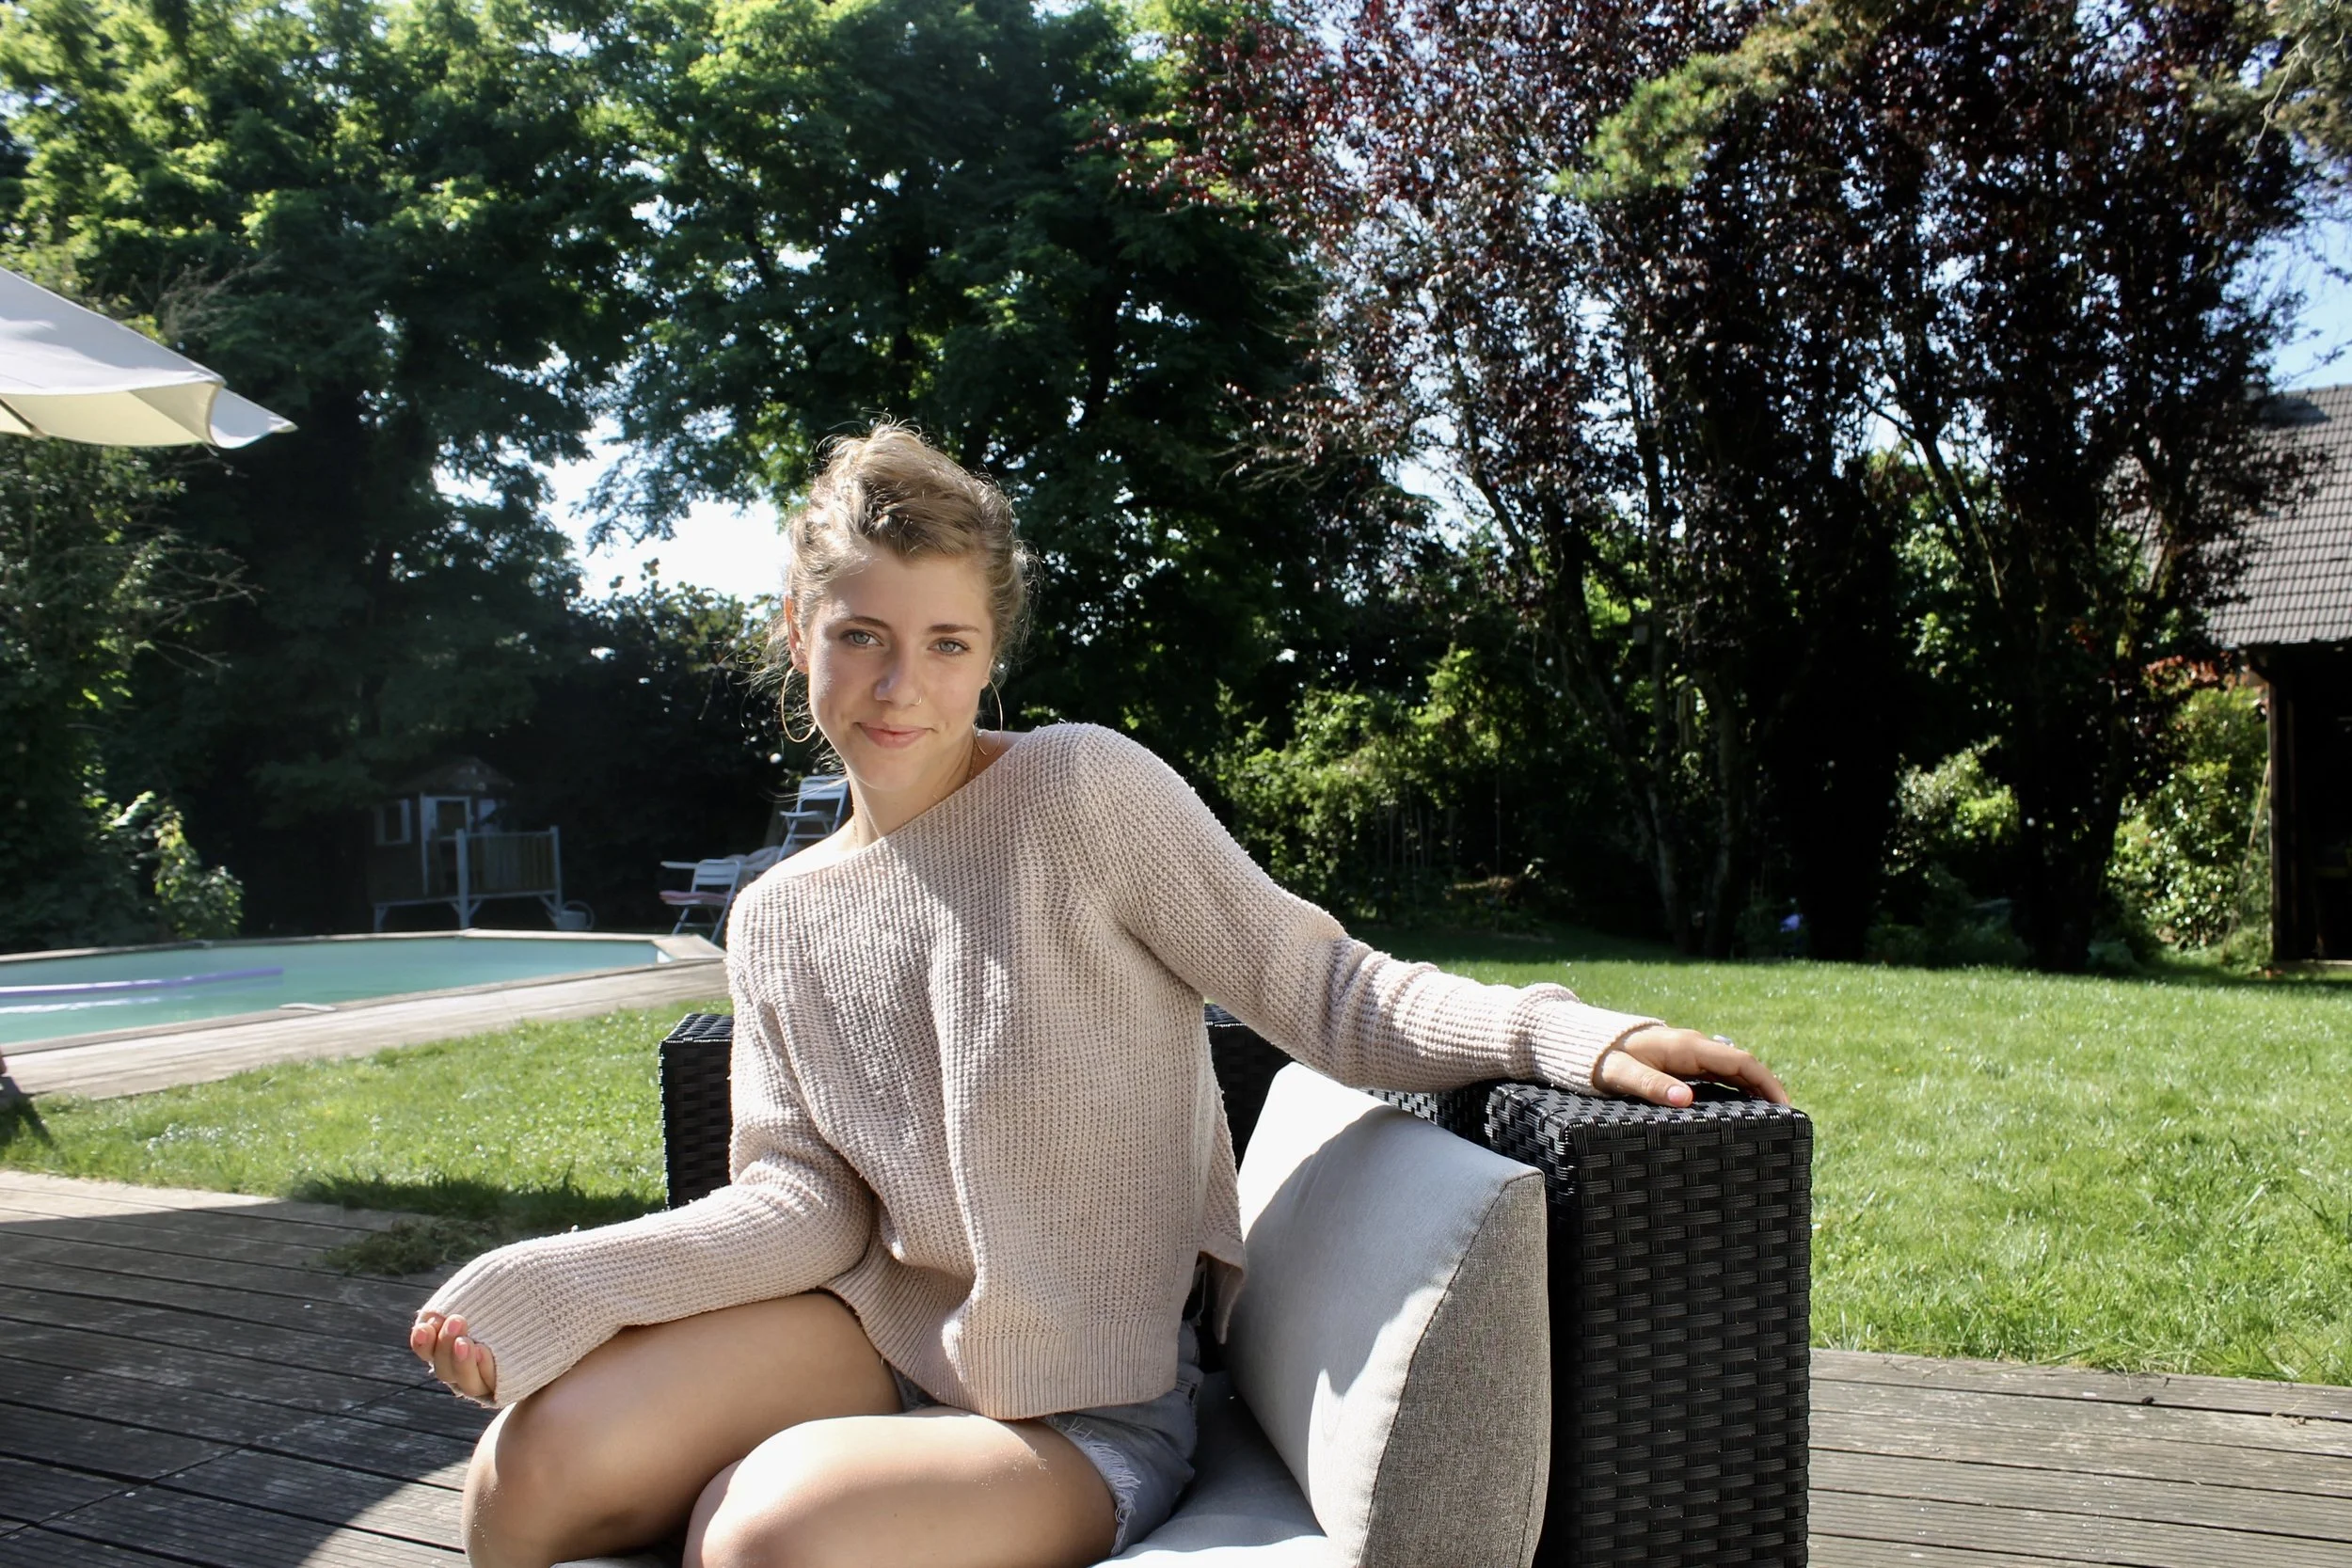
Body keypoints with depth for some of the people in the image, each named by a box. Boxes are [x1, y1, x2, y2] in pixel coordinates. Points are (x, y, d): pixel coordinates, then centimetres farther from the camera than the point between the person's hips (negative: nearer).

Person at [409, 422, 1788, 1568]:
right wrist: (547, 1289, -10)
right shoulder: (778, 922, 6)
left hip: (1087, 1408, -4)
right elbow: (806, 1200, 0)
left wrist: (1565, 1034, -25)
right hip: (885, 1331, 5)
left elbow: (1319, 986, -12)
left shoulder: (1085, 789, -12)